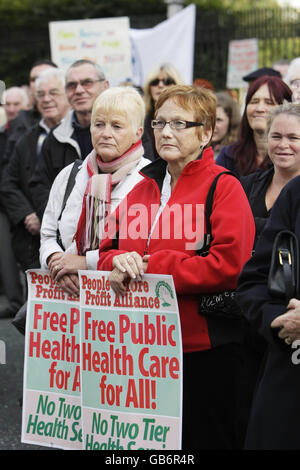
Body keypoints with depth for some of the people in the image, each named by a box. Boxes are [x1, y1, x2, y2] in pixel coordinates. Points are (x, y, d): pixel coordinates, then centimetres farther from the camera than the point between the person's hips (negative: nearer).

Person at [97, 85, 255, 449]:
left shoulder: (224, 187, -7)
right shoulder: (144, 188, 13)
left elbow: (229, 265, -19)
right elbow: (108, 250, 16)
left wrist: (148, 267, -18)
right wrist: (120, 263, -10)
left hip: (204, 348, -6)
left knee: (205, 439, 5)